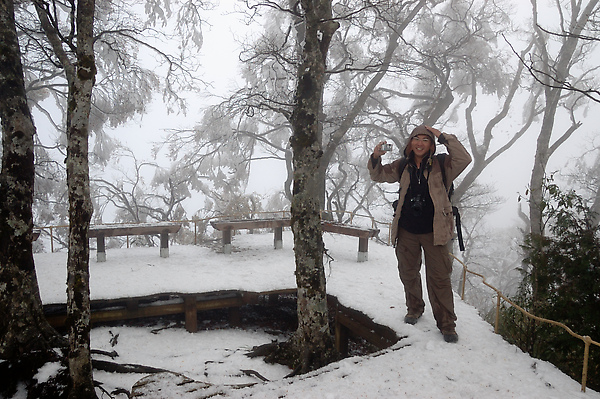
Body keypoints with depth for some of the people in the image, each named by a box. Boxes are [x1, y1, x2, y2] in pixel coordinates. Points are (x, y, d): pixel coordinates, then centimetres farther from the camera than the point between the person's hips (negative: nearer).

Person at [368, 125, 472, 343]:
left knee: (439, 277, -1)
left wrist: (444, 137, -21)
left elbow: (464, 159, -19)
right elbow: (378, 175, 14)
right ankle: (414, 309, 40)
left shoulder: (441, 165, -4)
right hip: (407, 231, 4)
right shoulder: (402, 166, 5)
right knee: (408, 273, 17)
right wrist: (375, 158, -6)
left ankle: (446, 324, 11)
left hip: (433, 231, -3)